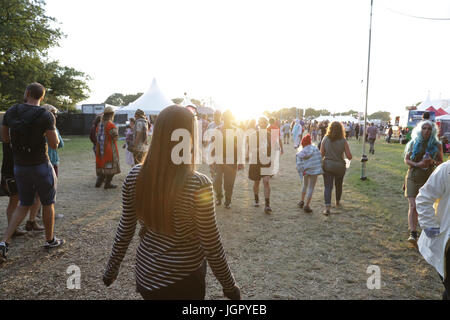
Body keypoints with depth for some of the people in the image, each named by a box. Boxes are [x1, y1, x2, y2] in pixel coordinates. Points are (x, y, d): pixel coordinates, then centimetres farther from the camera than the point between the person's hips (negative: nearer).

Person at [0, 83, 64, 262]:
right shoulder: (45, 116, -15)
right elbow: (54, 144, -16)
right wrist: (53, 132, 3)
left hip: (19, 166, 5)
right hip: (41, 166, -5)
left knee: (24, 205, 19)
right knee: (48, 203, 13)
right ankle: (50, 240, 26)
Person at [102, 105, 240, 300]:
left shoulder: (134, 176, -11)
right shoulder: (199, 185, -25)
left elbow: (125, 230, -1)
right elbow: (211, 246, -17)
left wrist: (111, 268, 15)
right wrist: (229, 286, -2)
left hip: (145, 273, 4)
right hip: (183, 280, -4)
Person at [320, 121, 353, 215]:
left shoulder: (325, 139, -8)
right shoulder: (343, 141, -10)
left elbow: (321, 154, -6)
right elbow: (349, 156, -10)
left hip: (327, 165, 0)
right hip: (340, 166, 1)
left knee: (328, 187, 1)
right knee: (338, 185, 22)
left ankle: (327, 207, -14)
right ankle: (338, 202, 42)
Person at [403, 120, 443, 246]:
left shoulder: (437, 145, 2)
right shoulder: (413, 143, 2)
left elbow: (441, 162, 8)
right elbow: (406, 160, 5)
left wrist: (432, 162, -14)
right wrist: (417, 164, -15)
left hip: (428, 179, 1)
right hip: (413, 178, -1)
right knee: (413, 206, -8)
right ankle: (413, 234, -8)